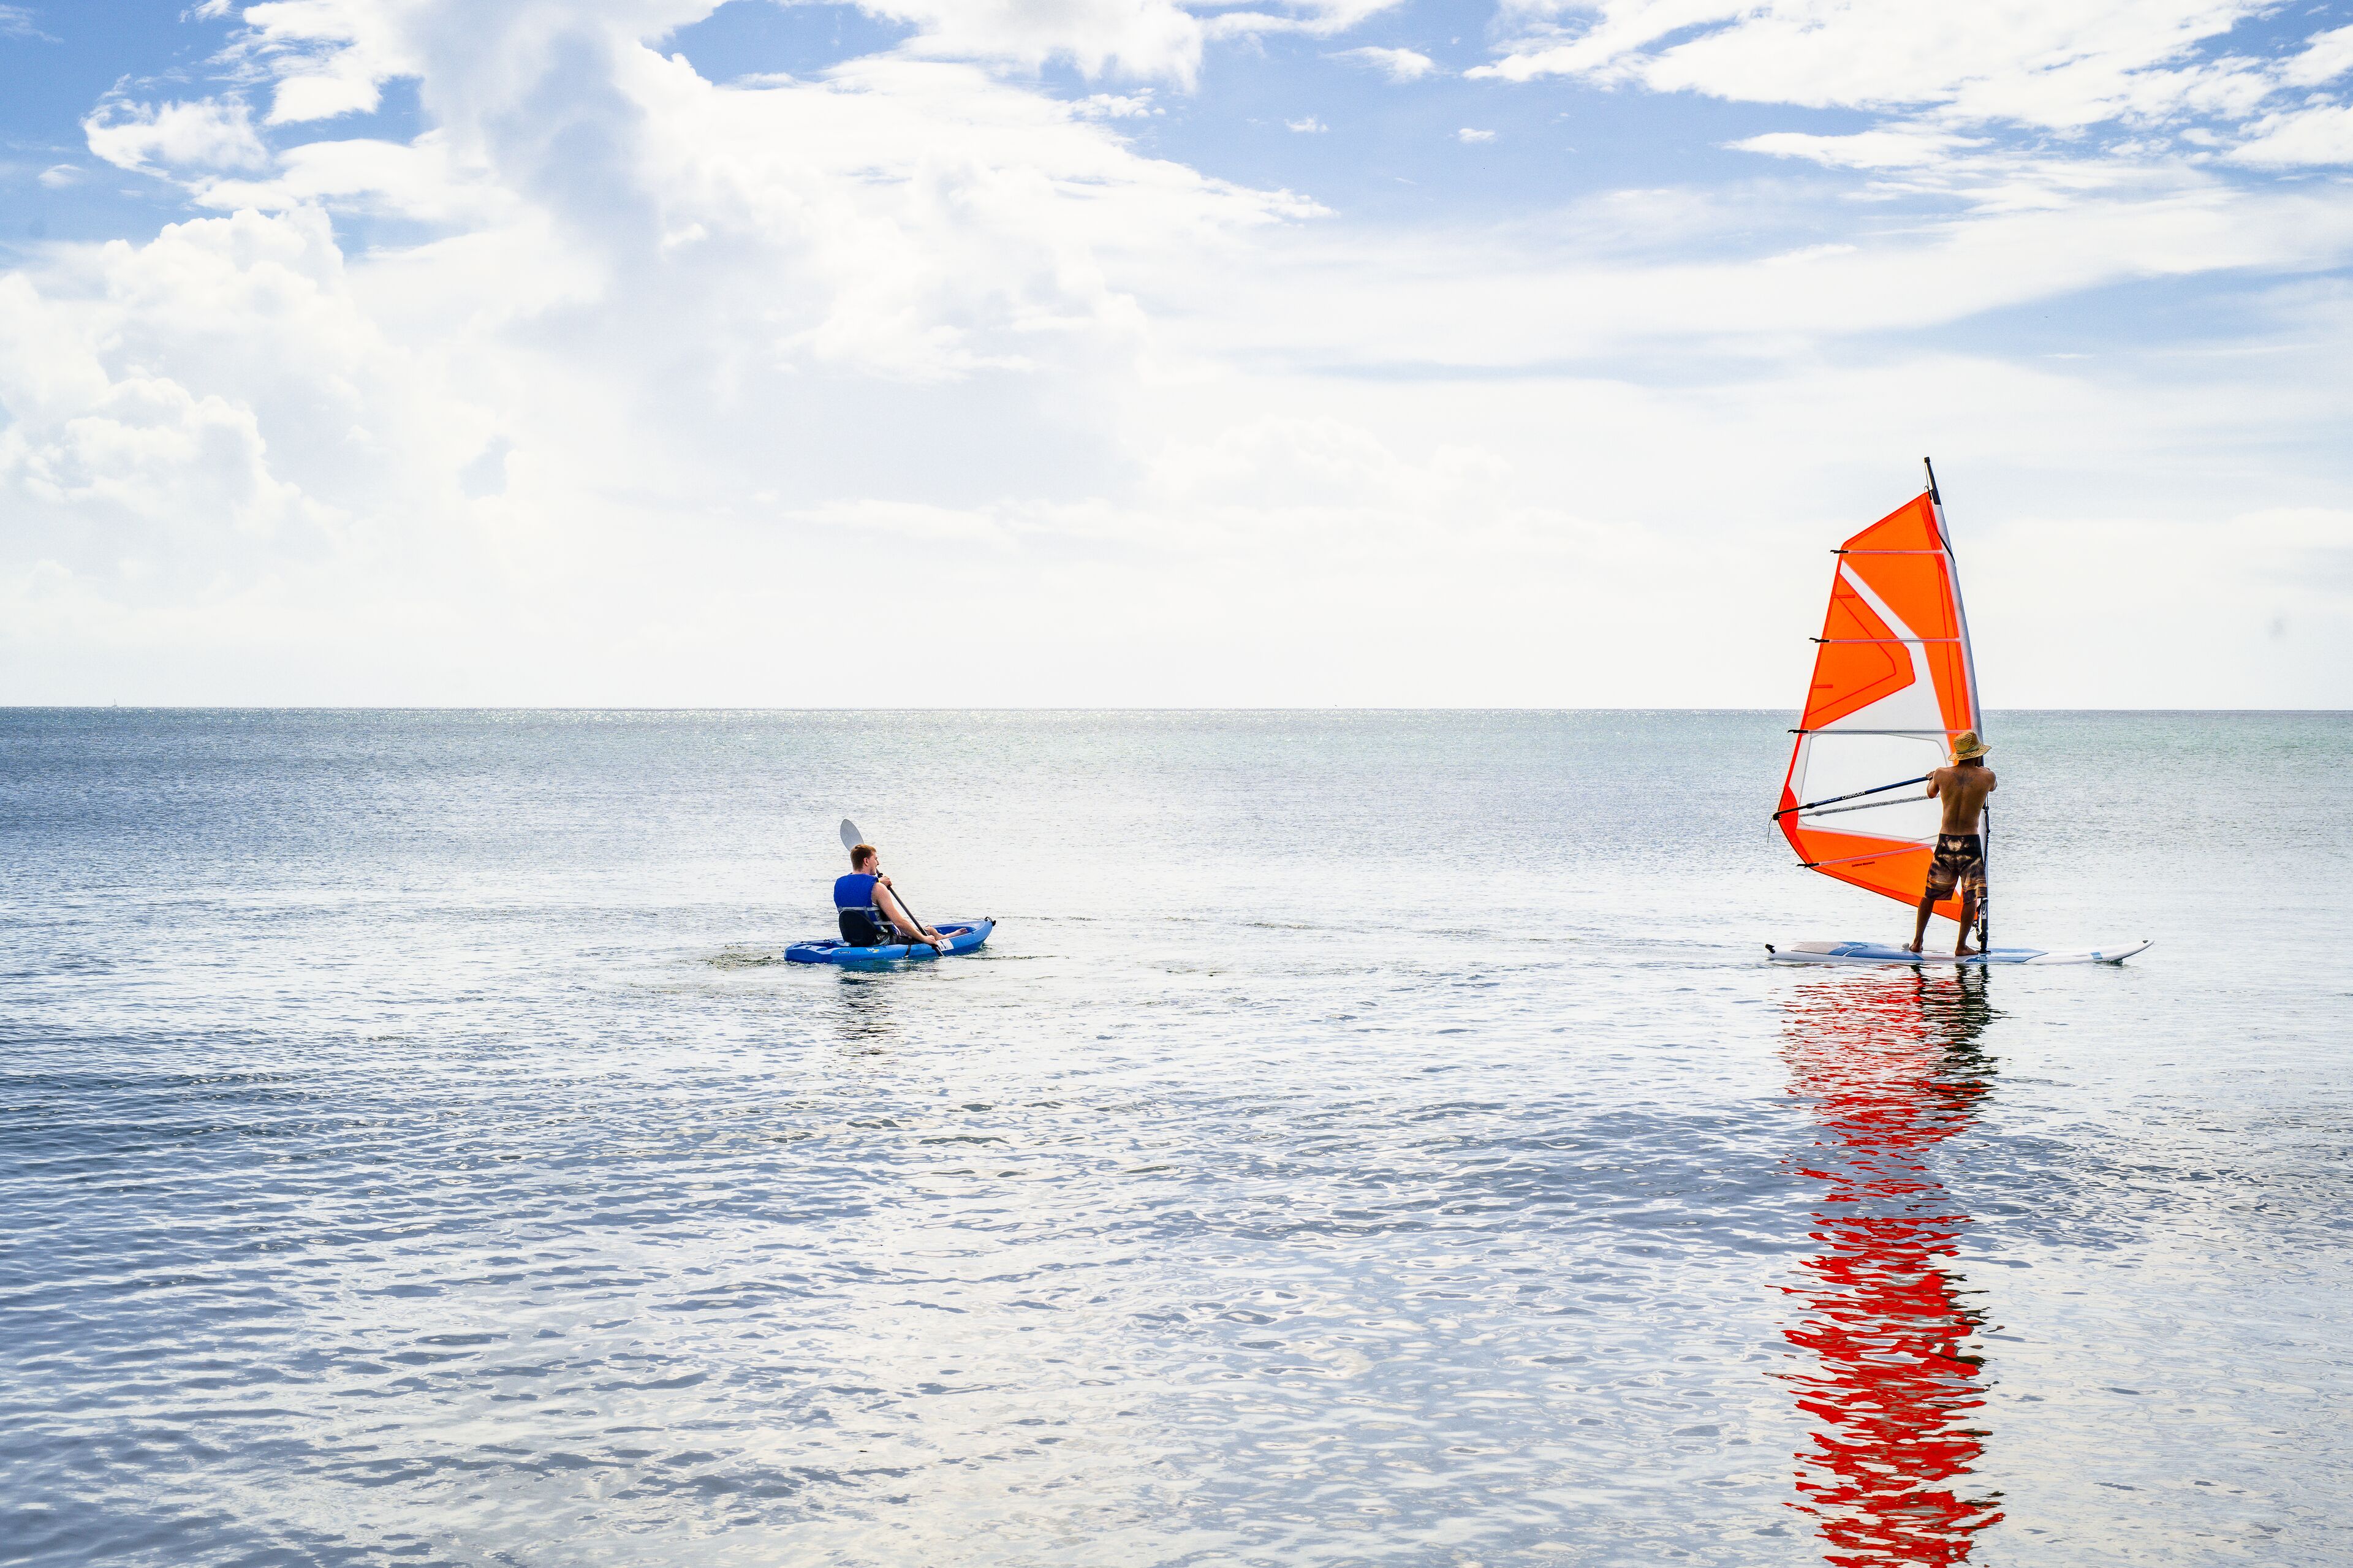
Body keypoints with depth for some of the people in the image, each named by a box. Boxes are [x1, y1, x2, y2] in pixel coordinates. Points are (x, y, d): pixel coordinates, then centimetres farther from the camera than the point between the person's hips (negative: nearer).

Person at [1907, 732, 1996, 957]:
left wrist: (1931, 778, 42)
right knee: (1971, 897, 7)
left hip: (1945, 842, 2)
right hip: (1970, 843, -2)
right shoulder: (1986, 776, -5)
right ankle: (1961, 947, 7)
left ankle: (1917, 942, 15)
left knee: (1930, 894, 13)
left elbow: (1931, 794, 20)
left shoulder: (1942, 774, -1)